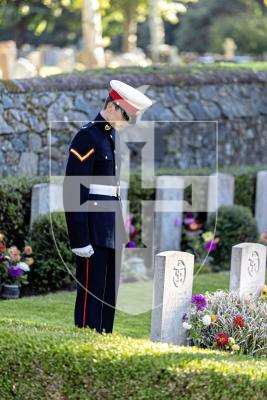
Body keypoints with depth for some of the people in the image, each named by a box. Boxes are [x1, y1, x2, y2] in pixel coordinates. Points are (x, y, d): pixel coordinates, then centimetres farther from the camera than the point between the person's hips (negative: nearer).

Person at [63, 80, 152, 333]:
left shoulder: (111, 135, 14)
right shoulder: (87, 137, -14)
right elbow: (72, 190, -17)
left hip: (111, 226, 9)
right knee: (92, 291, -5)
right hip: (94, 226, -9)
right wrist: (80, 239, -20)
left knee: (109, 292, 12)